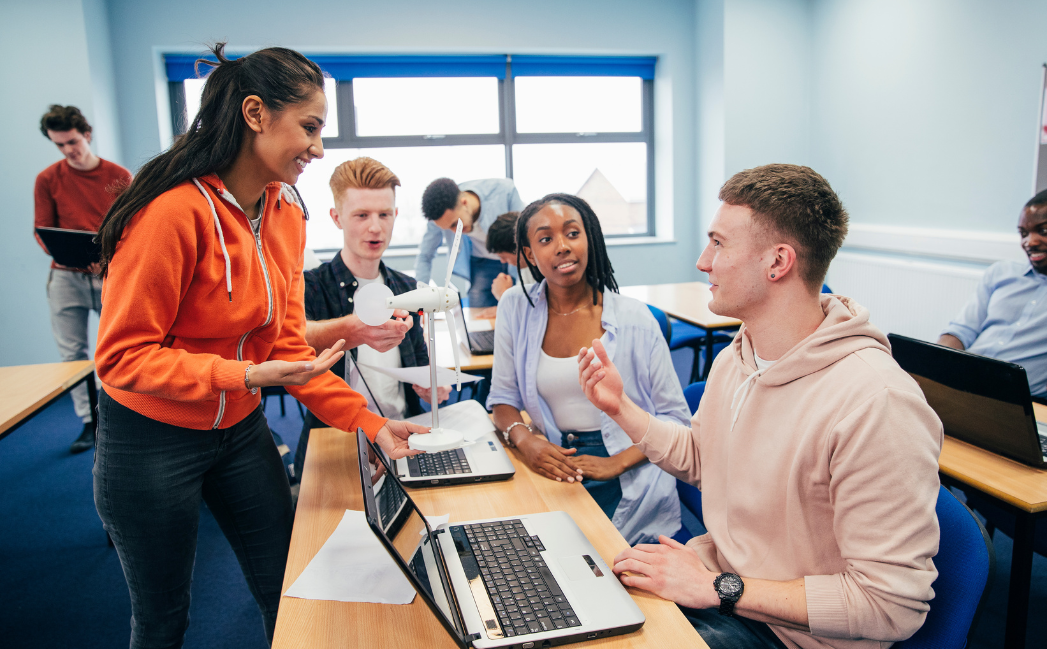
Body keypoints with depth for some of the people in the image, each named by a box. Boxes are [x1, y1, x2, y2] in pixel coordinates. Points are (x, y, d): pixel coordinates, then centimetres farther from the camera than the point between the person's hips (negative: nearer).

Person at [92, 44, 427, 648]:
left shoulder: (286, 213, -3)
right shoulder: (175, 211, -25)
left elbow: (288, 343, -2)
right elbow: (125, 356, -21)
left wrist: (369, 421, -9)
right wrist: (247, 376, -33)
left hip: (241, 430, 6)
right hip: (152, 439, -6)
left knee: (290, 596, 14)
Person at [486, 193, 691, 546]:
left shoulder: (633, 318, -3)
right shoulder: (515, 308, 4)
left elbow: (674, 417, 0)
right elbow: (503, 398, 11)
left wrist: (617, 463, -16)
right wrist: (523, 438, -11)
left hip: (626, 486, -2)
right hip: (550, 469, 3)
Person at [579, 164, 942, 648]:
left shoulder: (876, 402, -29)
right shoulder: (734, 358, 0)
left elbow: (892, 606, -26)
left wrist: (719, 589, -25)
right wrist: (620, 408, 3)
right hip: (715, 576, 7)